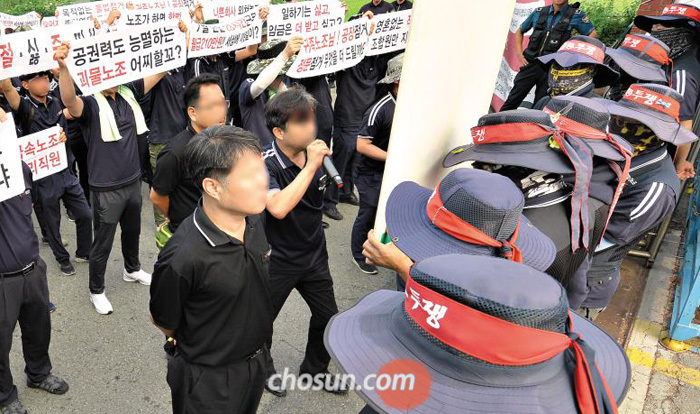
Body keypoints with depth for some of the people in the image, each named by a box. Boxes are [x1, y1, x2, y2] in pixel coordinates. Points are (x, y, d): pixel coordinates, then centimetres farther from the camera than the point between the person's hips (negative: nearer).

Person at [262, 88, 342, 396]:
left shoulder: (315, 153, -9)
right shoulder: (266, 164, -26)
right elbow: (279, 207, -43)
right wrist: (310, 166, -39)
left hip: (314, 254, 5)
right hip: (278, 259, -5)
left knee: (327, 318, 16)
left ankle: (314, 370, 42)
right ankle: (263, 368, 46)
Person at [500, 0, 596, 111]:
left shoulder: (576, 14, 2)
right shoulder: (539, 12, 10)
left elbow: (592, 33, 6)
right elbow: (519, 31, 21)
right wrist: (519, 53, 7)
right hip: (531, 63, 2)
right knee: (512, 101, -2)